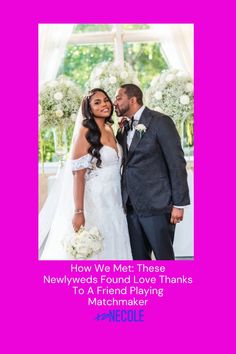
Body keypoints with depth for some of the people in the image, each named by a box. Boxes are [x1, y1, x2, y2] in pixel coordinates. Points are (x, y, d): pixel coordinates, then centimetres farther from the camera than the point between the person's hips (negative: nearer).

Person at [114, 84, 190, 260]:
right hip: (132, 206, 6)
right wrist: (121, 131, 1)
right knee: (139, 257, 12)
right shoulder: (124, 127, 14)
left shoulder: (160, 121, -6)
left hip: (156, 205, -6)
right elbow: (125, 161, 12)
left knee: (164, 256, 3)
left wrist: (179, 204, -12)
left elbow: (177, 164, -9)